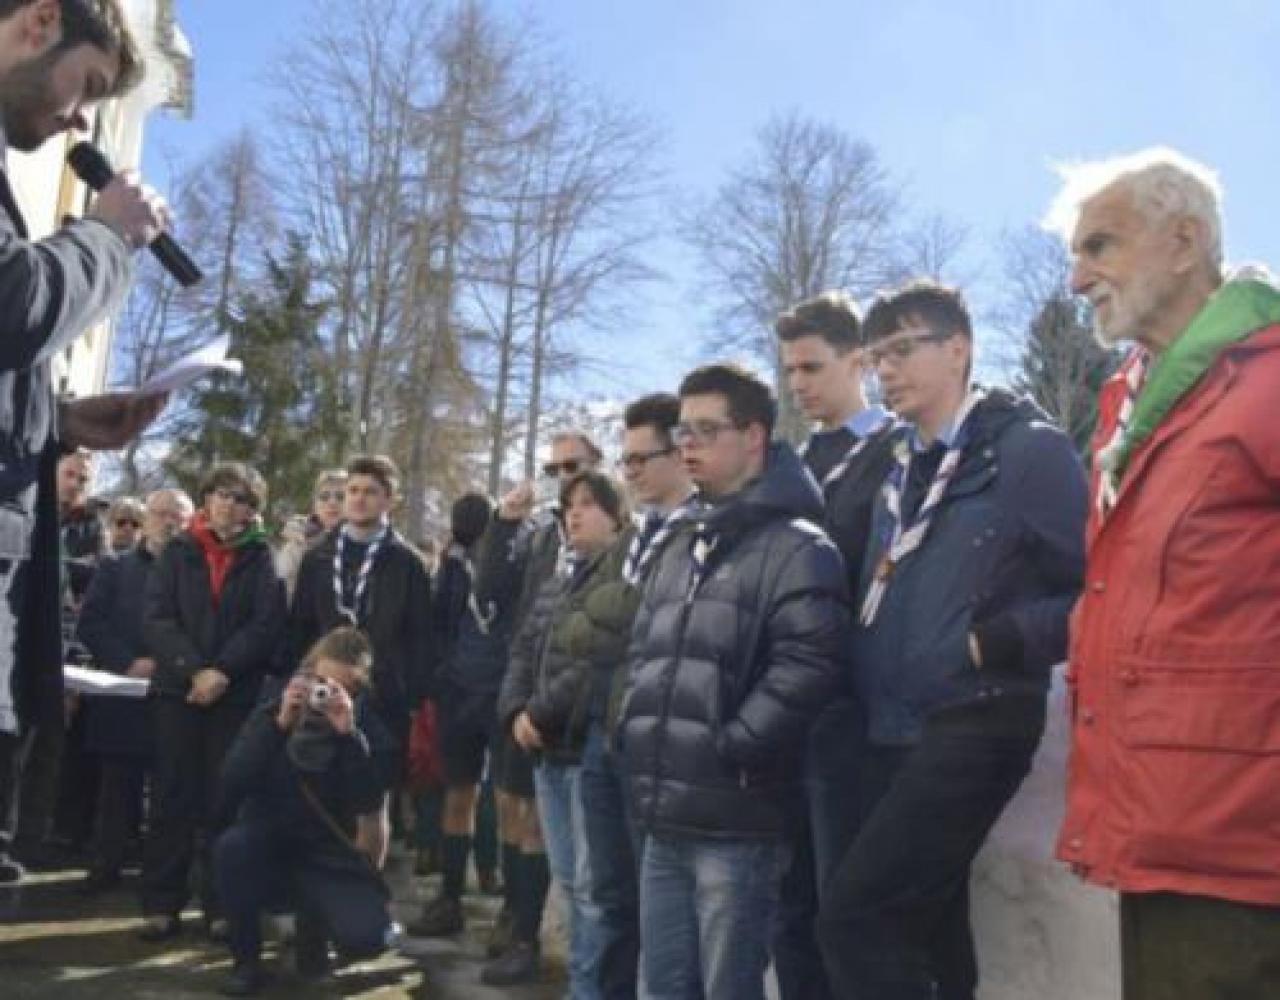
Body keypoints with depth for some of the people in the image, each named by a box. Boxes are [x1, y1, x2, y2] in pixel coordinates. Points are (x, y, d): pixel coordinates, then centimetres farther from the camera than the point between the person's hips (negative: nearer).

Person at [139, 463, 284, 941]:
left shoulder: (262, 559, 7)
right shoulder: (177, 552, 10)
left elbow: (266, 625, -4)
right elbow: (156, 618, 0)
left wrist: (222, 671, -15)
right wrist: (193, 670, -13)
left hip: (237, 694, -1)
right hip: (176, 688, 1)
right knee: (171, 798, 1)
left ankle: (222, 905, 6)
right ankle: (161, 903, 7)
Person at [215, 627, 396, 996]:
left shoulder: (367, 728, -6)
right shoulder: (271, 714, -3)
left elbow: (368, 803, -21)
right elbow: (231, 786, -17)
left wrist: (349, 735, -30)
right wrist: (279, 726, -26)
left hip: (329, 858, -1)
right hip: (267, 851, 1)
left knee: (366, 938, -26)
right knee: (232, 845, -33)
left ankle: (312, 921, 11)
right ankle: (246, 958, -9)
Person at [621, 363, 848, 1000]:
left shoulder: (797, 547, -9)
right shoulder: (680, 551, 18)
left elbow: (806, 666, -20)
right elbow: (643, 653, 24)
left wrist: (729, 749, -17)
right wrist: (638, 735, 10)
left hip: (736, 825, -8)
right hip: (665, 819, 8)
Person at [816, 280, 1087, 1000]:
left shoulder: (1026, 449, -8)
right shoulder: (901, 472, 15)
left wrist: (1003, 642, -16)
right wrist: (864, 698, 7)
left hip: (973, 729, -8)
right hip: (892, 735, 8)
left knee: (855, 915, -14)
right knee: (922, 923, 13)